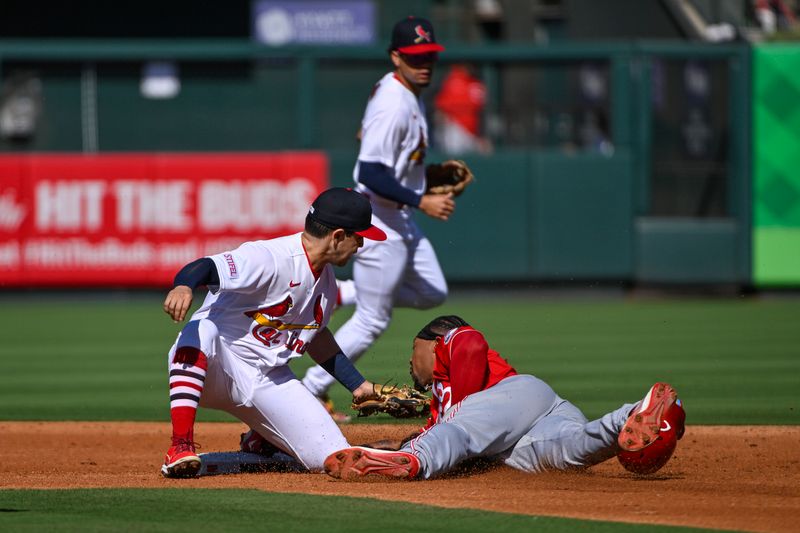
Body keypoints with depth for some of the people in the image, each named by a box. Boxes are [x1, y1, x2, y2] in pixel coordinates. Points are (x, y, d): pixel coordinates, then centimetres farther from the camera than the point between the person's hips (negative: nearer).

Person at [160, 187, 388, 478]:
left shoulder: (326, 280, 9)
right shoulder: (269, 259, -20)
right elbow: (205, 268, -37)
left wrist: (358, 385, 22)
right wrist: (183, 286, -59)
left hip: (270, 380, 7)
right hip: (219, 367, -7)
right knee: (201, 330, -42)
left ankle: (261, 441, 25)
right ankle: (181, 446, -42)